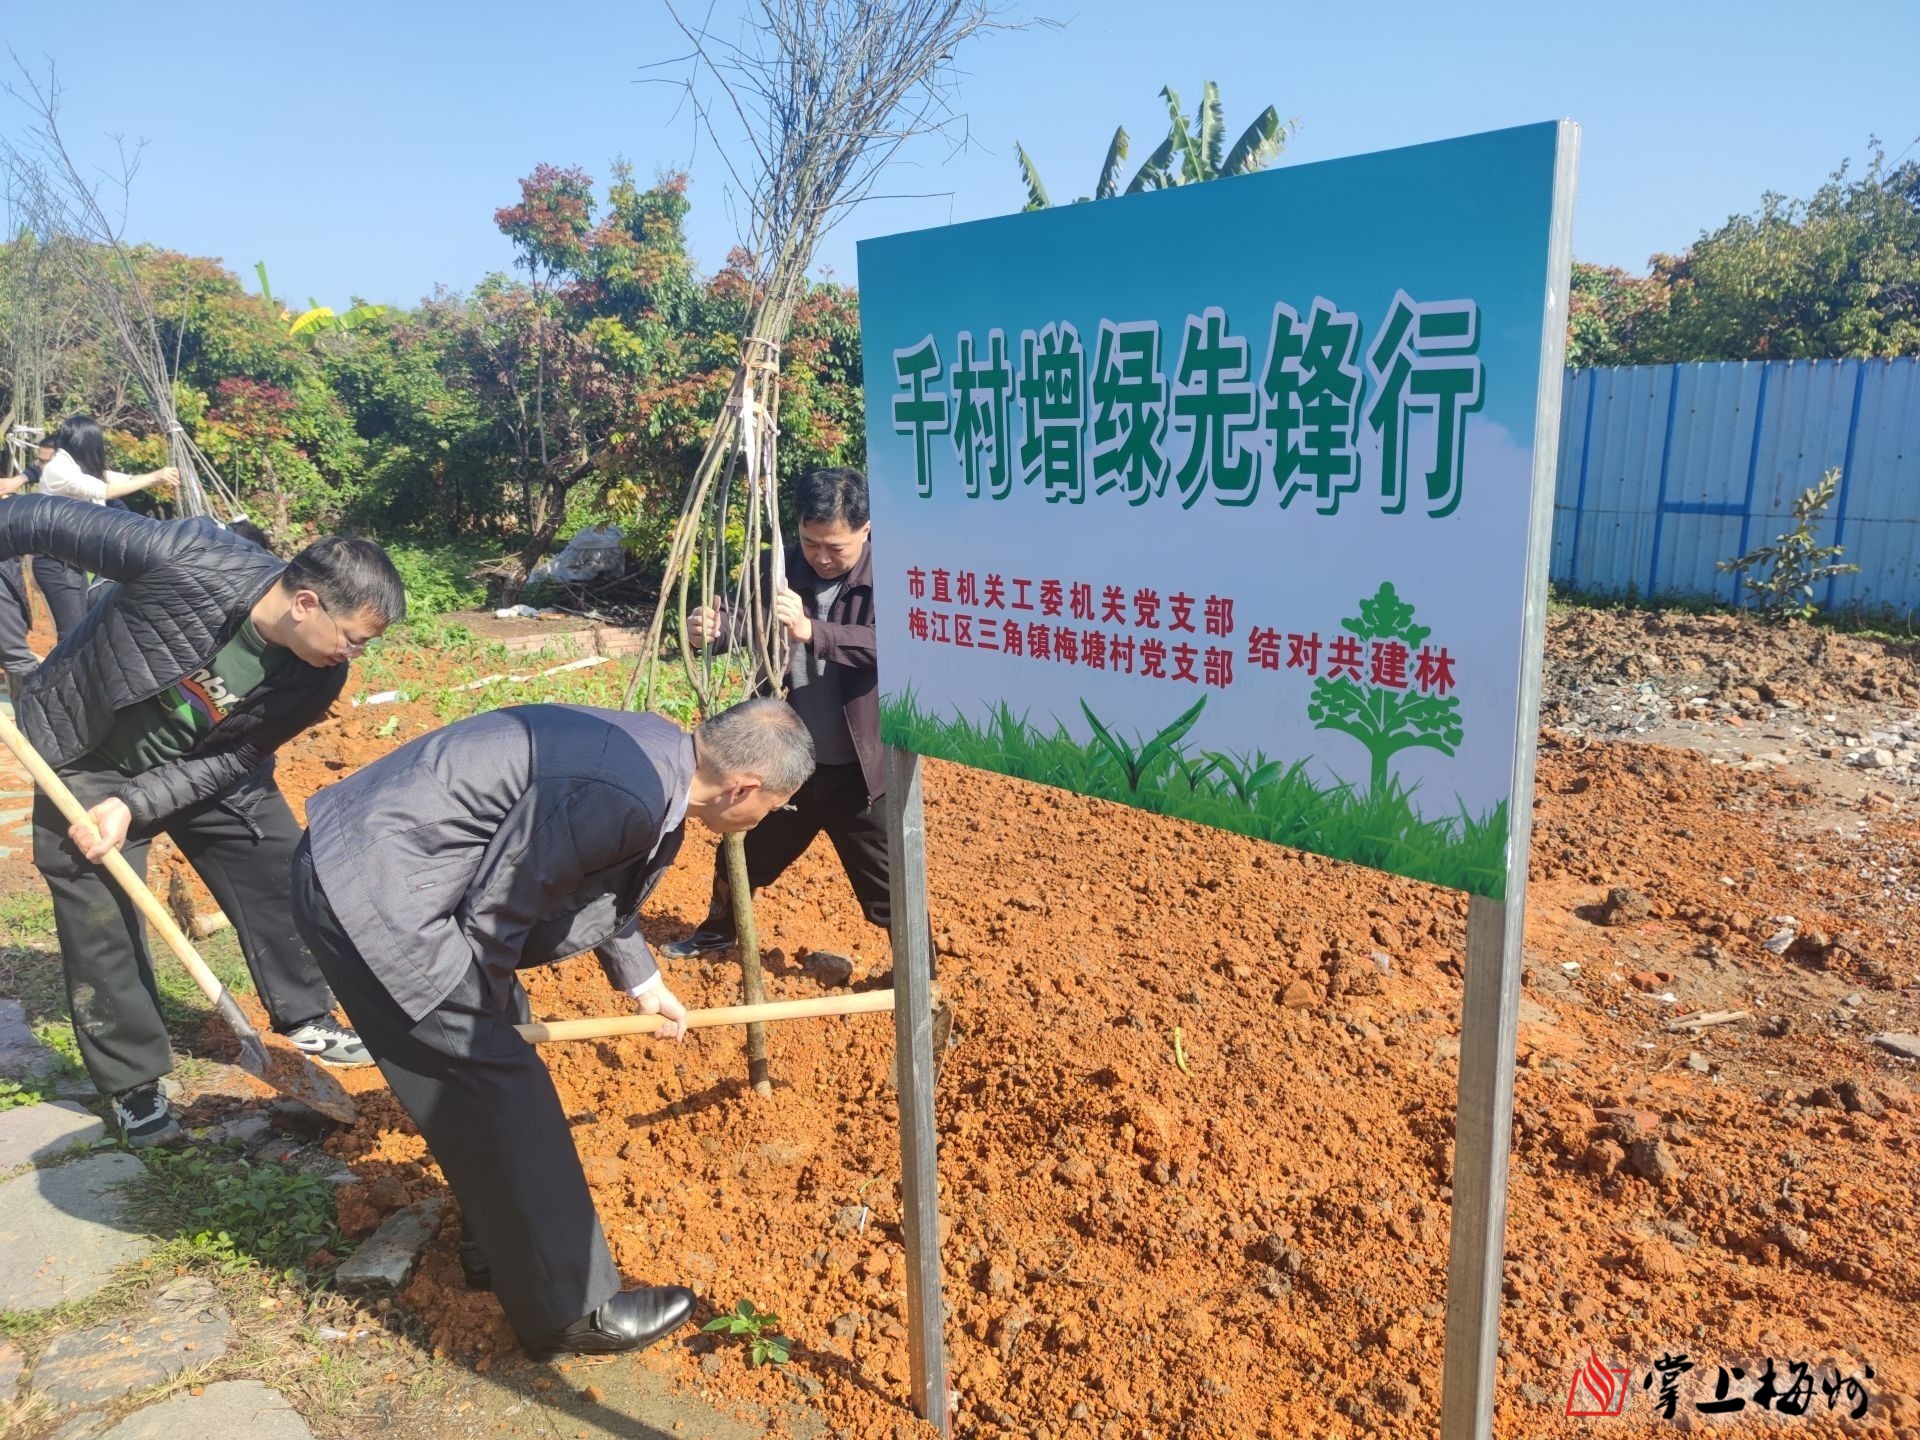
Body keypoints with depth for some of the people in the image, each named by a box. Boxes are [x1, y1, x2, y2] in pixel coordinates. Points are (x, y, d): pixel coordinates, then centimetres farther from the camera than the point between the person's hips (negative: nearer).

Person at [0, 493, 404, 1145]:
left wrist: (134, 804, -28)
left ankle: (307, 1019, 26)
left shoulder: (318, 677, -23)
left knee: (279, 873, 5)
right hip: (88, 760, -3)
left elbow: (228, 761, -15)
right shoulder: (189, 560, -37)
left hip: (200, 767, 4)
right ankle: (133, 1082, 18)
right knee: (100, 917, 0)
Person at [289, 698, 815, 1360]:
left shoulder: (660, 753, 3)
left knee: (496, 1052, 19)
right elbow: (493, 914, -19)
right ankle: (570, 1309, 12)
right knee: (498, 1081, -3)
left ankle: (498, 1245, 37)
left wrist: (643, 982, 35)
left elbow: (608, 884, 21)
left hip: (374, 860, 10)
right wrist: (490, 1019, 1)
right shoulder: (623, 795, -27)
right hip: (369, 885, -10)